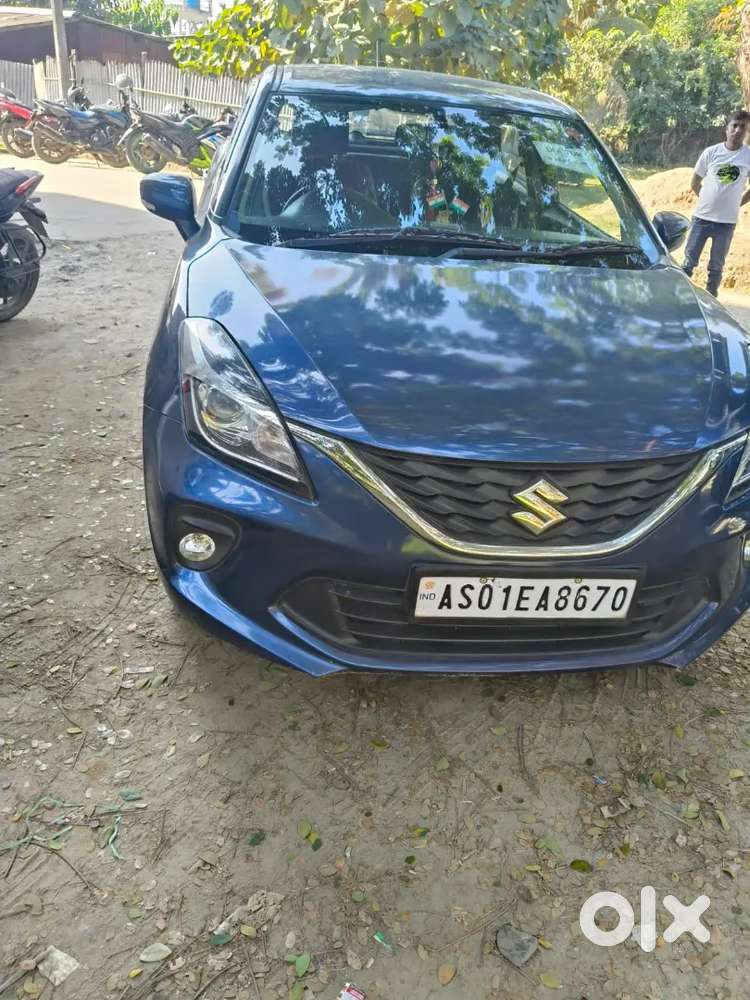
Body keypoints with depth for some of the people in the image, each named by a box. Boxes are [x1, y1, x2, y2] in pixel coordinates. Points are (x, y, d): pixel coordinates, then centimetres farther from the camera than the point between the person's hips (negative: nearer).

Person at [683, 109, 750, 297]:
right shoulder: (711, 152, -2)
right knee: (689, 261, 3)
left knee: (716, 266, 8)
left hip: (727, 221, 0)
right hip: (702, 217, 0)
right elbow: (695, 183, 8)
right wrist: (709, 200, 7)